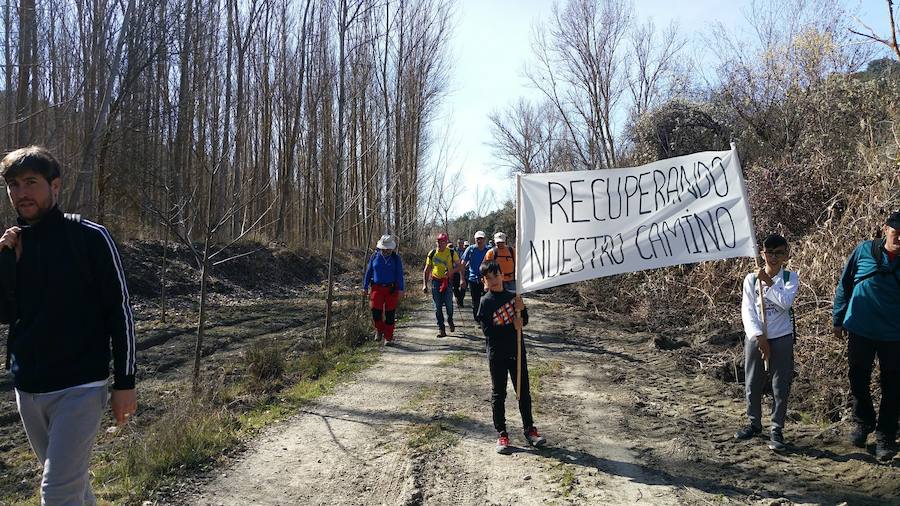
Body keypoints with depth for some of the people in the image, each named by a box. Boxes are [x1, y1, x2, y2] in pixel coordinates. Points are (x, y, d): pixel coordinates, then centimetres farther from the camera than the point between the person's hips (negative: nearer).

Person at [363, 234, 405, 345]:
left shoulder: (396, 258, 1)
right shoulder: (375, 256, 5)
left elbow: (399, 275, -1)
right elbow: (368, 272, 11)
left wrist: (401, 289, -9)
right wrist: (365, 287, 9)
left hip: (391, 289, -1)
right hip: (377, 288, 1)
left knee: (390, 314, 2)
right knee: (376, 310, -9)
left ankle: (388, 337, 12)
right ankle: (379, 330, 18)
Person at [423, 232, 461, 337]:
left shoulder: (451, 253, -1)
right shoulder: (432, 253, 4)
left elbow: (458, 266, 5)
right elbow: (427, 270, 9)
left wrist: (451, 271, -16)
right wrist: (425, 284, 2)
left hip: (447, 281, -1)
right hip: (435, 281, 1)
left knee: (449, 304, -1)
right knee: (438, 307, 1)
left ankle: (450, 321, 29)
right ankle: (441, 328, 8)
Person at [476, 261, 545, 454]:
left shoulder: (513, 297, 5)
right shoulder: (486, 302, -9)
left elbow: (525, 321, 7)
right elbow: (488, 331, -16)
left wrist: (521, 309, -13)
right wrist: (512, 327, -16)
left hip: (517, 351, 4)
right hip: (497, 354, -4)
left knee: (524, 392, 11)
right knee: (498, 394, 5)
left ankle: (529, 429, 25)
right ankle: (501, 434, 16)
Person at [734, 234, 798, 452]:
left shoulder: (790, 277, 0)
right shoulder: (751, 279, 1)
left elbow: (785, 302, -17)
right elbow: (747, 310, -5)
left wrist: (768, 282, -15)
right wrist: (758, 336, -14)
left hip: (782, 338, -1)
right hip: (755, 338, 1)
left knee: (781, 387, 2)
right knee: (752, 384, 10)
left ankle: (777, 429, 13)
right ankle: (754, 423, 27)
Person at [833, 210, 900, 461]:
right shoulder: (864, 250, -4)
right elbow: (844, 285, 4)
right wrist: (838, 319, 5)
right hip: (860, 330, 0)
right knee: (858, 380, 12)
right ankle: (863, 422, 33)